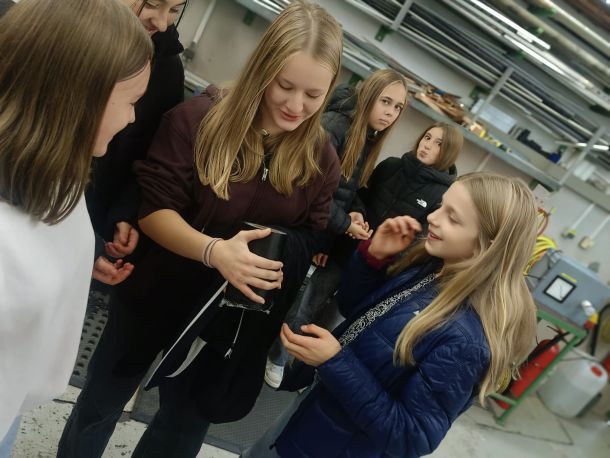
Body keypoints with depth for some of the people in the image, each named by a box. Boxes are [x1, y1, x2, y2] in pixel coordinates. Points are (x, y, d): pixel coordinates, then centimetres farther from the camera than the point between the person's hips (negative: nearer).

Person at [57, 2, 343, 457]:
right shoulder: (201, 117, -17)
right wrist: (214, 250, -34)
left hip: (231, 318, 2)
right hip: (157, 296, -1)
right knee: (101, 401, 24)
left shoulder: (321, 158, -8)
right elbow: (152, 206, -19)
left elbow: (314, 240, -1)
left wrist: (285, 262, -22)